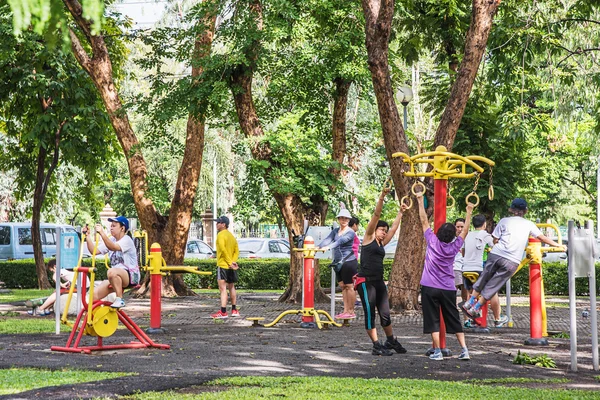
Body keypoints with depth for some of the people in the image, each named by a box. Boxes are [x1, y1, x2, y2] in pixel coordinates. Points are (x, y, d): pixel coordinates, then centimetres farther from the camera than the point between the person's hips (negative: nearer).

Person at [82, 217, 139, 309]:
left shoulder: (127, 240, -11)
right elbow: (94, 251, 2)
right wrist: (87, 236, -8)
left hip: (131, 276, -8)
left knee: (112, 272, -39)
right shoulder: (111, 240, 13)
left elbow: (113, 247, -32)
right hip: (115, 278, 8)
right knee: (94, 294, -11)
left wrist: (102, 233, -44)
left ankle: (120, 300, -25)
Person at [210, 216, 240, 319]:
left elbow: (223, 250, -21)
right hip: (231, 267, 9)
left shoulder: (221, 235, -11)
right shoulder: (231, 236, 16)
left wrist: (230, 262, -20)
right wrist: (233, 261, -1)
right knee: (231, 287, 19)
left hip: (223, 265, -9)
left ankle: (223, 312, -20)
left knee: (223, 288, -13)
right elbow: (236, 250, 12)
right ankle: (234, 310, 27)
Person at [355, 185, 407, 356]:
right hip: (365, 281, -7)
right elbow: (376, 215, -5)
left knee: (385, 314, 9)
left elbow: (394, 228, 30)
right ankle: (377, 346, -1)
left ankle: (391, 341, 24)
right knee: (370, 314, -3)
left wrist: (400, 213, 36)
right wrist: (382, 197, -11)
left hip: (379, 282, 7)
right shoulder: (368, 237, 2)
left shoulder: (382, 243, 18)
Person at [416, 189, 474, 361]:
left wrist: (420, 201, 7)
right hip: (448, 289, 2)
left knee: (433, 321, 1)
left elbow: (424, 221, 1)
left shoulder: (433, 241, -6)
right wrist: (469, 212, 24)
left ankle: (437, 352, -3)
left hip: (430, 288, -2)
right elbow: (465, 231, 15)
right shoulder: (454, 247, 0)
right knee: (454, 320, 9)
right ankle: (464, 350, 4)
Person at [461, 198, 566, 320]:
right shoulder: (529, 224, 11)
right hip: (512, 262, -1)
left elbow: (495, 240, 8)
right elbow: (543, 238, 15)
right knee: (491, 287, 6)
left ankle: (469, 304, 21)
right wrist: (558, 245, 26)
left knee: (483, 280, 17)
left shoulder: (504, 221, 10)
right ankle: (475, 309, 9)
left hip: (495, 255, 1)